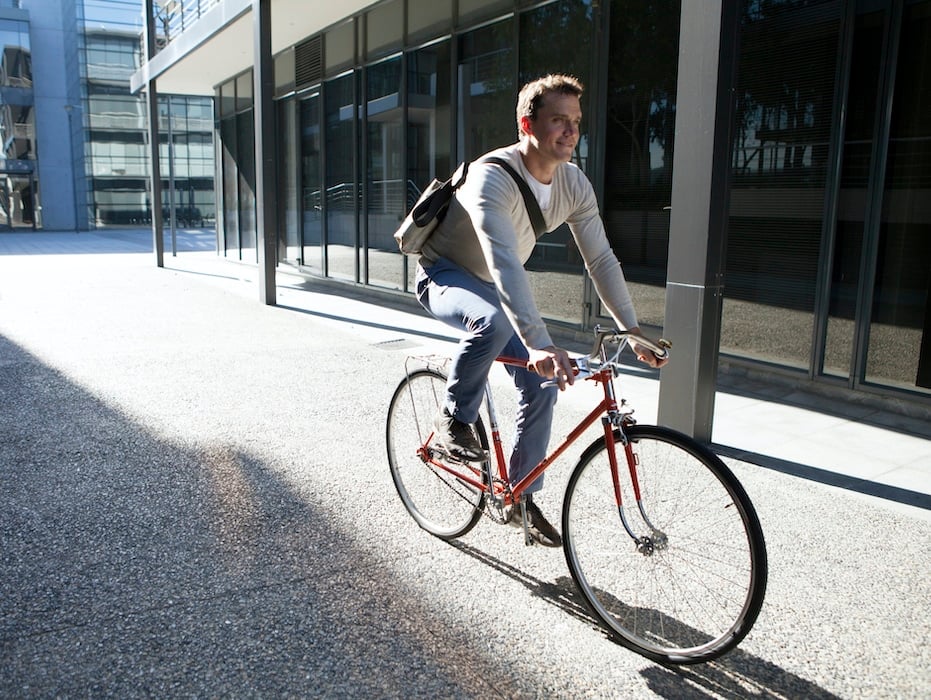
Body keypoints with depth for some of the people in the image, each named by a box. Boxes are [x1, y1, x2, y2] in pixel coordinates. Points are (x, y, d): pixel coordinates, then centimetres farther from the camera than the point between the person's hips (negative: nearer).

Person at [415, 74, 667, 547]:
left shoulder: (574, 184, -10)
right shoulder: (493, 177, -32)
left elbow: (601, 260, -6)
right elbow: (504, 264, -44)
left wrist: (633, 331, -13)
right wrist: (538, 345, -54)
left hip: (495, 285, 7)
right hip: (445, 276, -6)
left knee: (542, 386, -4)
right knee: (493, 321, -40)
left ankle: (521, 499, 12)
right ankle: (454, 419, -13)